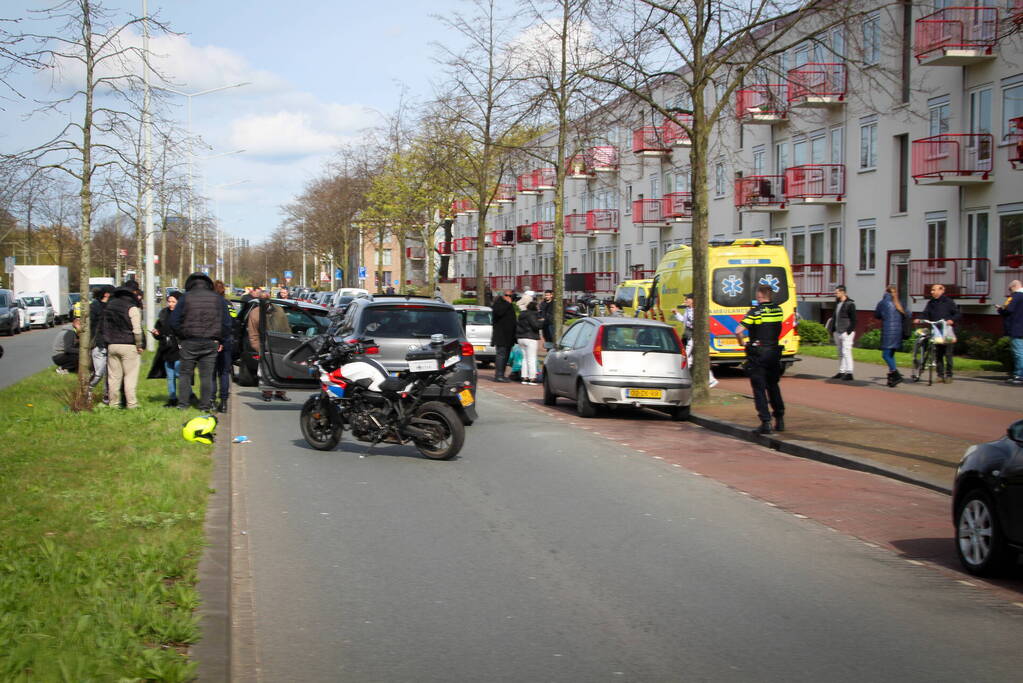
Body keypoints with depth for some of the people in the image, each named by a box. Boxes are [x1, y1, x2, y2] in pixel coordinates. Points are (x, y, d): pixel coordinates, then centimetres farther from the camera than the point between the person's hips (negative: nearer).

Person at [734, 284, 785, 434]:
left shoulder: (755, 312, -14)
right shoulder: (778, 310, 4)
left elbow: (738, 331, -21)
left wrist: (741, 343, -4)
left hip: (757, 353, -5)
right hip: (774, 351, 5)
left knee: (759, 388, 0)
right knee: (773, 386, 19)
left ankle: (765, 422, -6)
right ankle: (780, 419, 22)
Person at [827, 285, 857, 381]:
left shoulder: (850, 304, -10)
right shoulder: (837, 303, 15)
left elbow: (853, 320, -12)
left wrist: (849, 331, -18)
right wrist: (833, 330, 14)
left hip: (846, 333, -9)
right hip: (837, 332, 9)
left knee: (846, 352, -13)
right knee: (840, 353, 13)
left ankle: (849, 373, -13)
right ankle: (841, 372, 20)